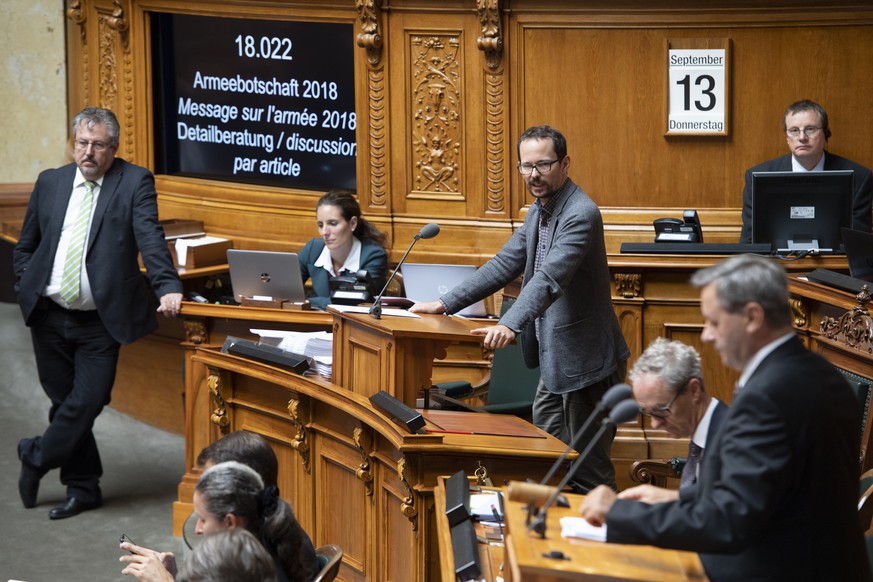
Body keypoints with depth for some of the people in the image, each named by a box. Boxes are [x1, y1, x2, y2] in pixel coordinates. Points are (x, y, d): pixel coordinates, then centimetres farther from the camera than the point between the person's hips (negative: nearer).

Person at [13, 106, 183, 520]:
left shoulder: (135, 182, -4)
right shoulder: (50, 182, 7)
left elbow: (150, 237, -17)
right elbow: (25, 247, 17)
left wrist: (168, 286, -30)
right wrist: (26, 289, 7)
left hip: (99, 322, -3)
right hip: (49, 316, 3)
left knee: (86, 403, -8)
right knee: (64, 403, 9)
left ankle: (36, 458, 16)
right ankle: (83, 489, 22)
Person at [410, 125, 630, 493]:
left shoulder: (580, 214, -20)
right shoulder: (538, 212, 11)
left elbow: (549, 278, -32)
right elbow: (504, 265, 14)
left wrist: (510, 325, -45)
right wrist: (445, 304, 8)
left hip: (586, 364, -10)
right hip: (555, 364, 10)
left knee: (588, 473, -2)